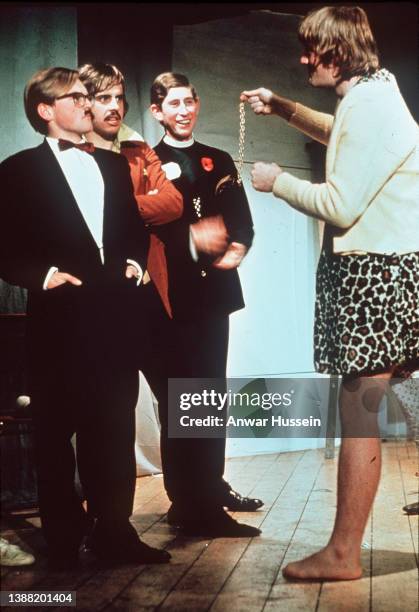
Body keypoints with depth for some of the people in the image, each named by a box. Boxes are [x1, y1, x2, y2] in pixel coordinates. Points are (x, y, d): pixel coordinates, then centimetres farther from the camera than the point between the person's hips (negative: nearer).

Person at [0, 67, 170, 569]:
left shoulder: (113, 165, 19)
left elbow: (136, 225, 22)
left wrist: (134, 261, 5)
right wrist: (44, 275, -14)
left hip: (113, 314, 4)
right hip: (59, 316, -4)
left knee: (115, 427, 7)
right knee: (57, 431, 6)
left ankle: (115, 530, 18)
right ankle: (63, 539, 18)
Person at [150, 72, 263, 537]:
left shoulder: (219, 162, 18)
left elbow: (242, 220, 10)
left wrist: (238, 247, -11)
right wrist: (190, 240, -21)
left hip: (214, 290, 5)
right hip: (173, 295, -5)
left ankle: (212, 487, 25)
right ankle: (188, 503, 3)